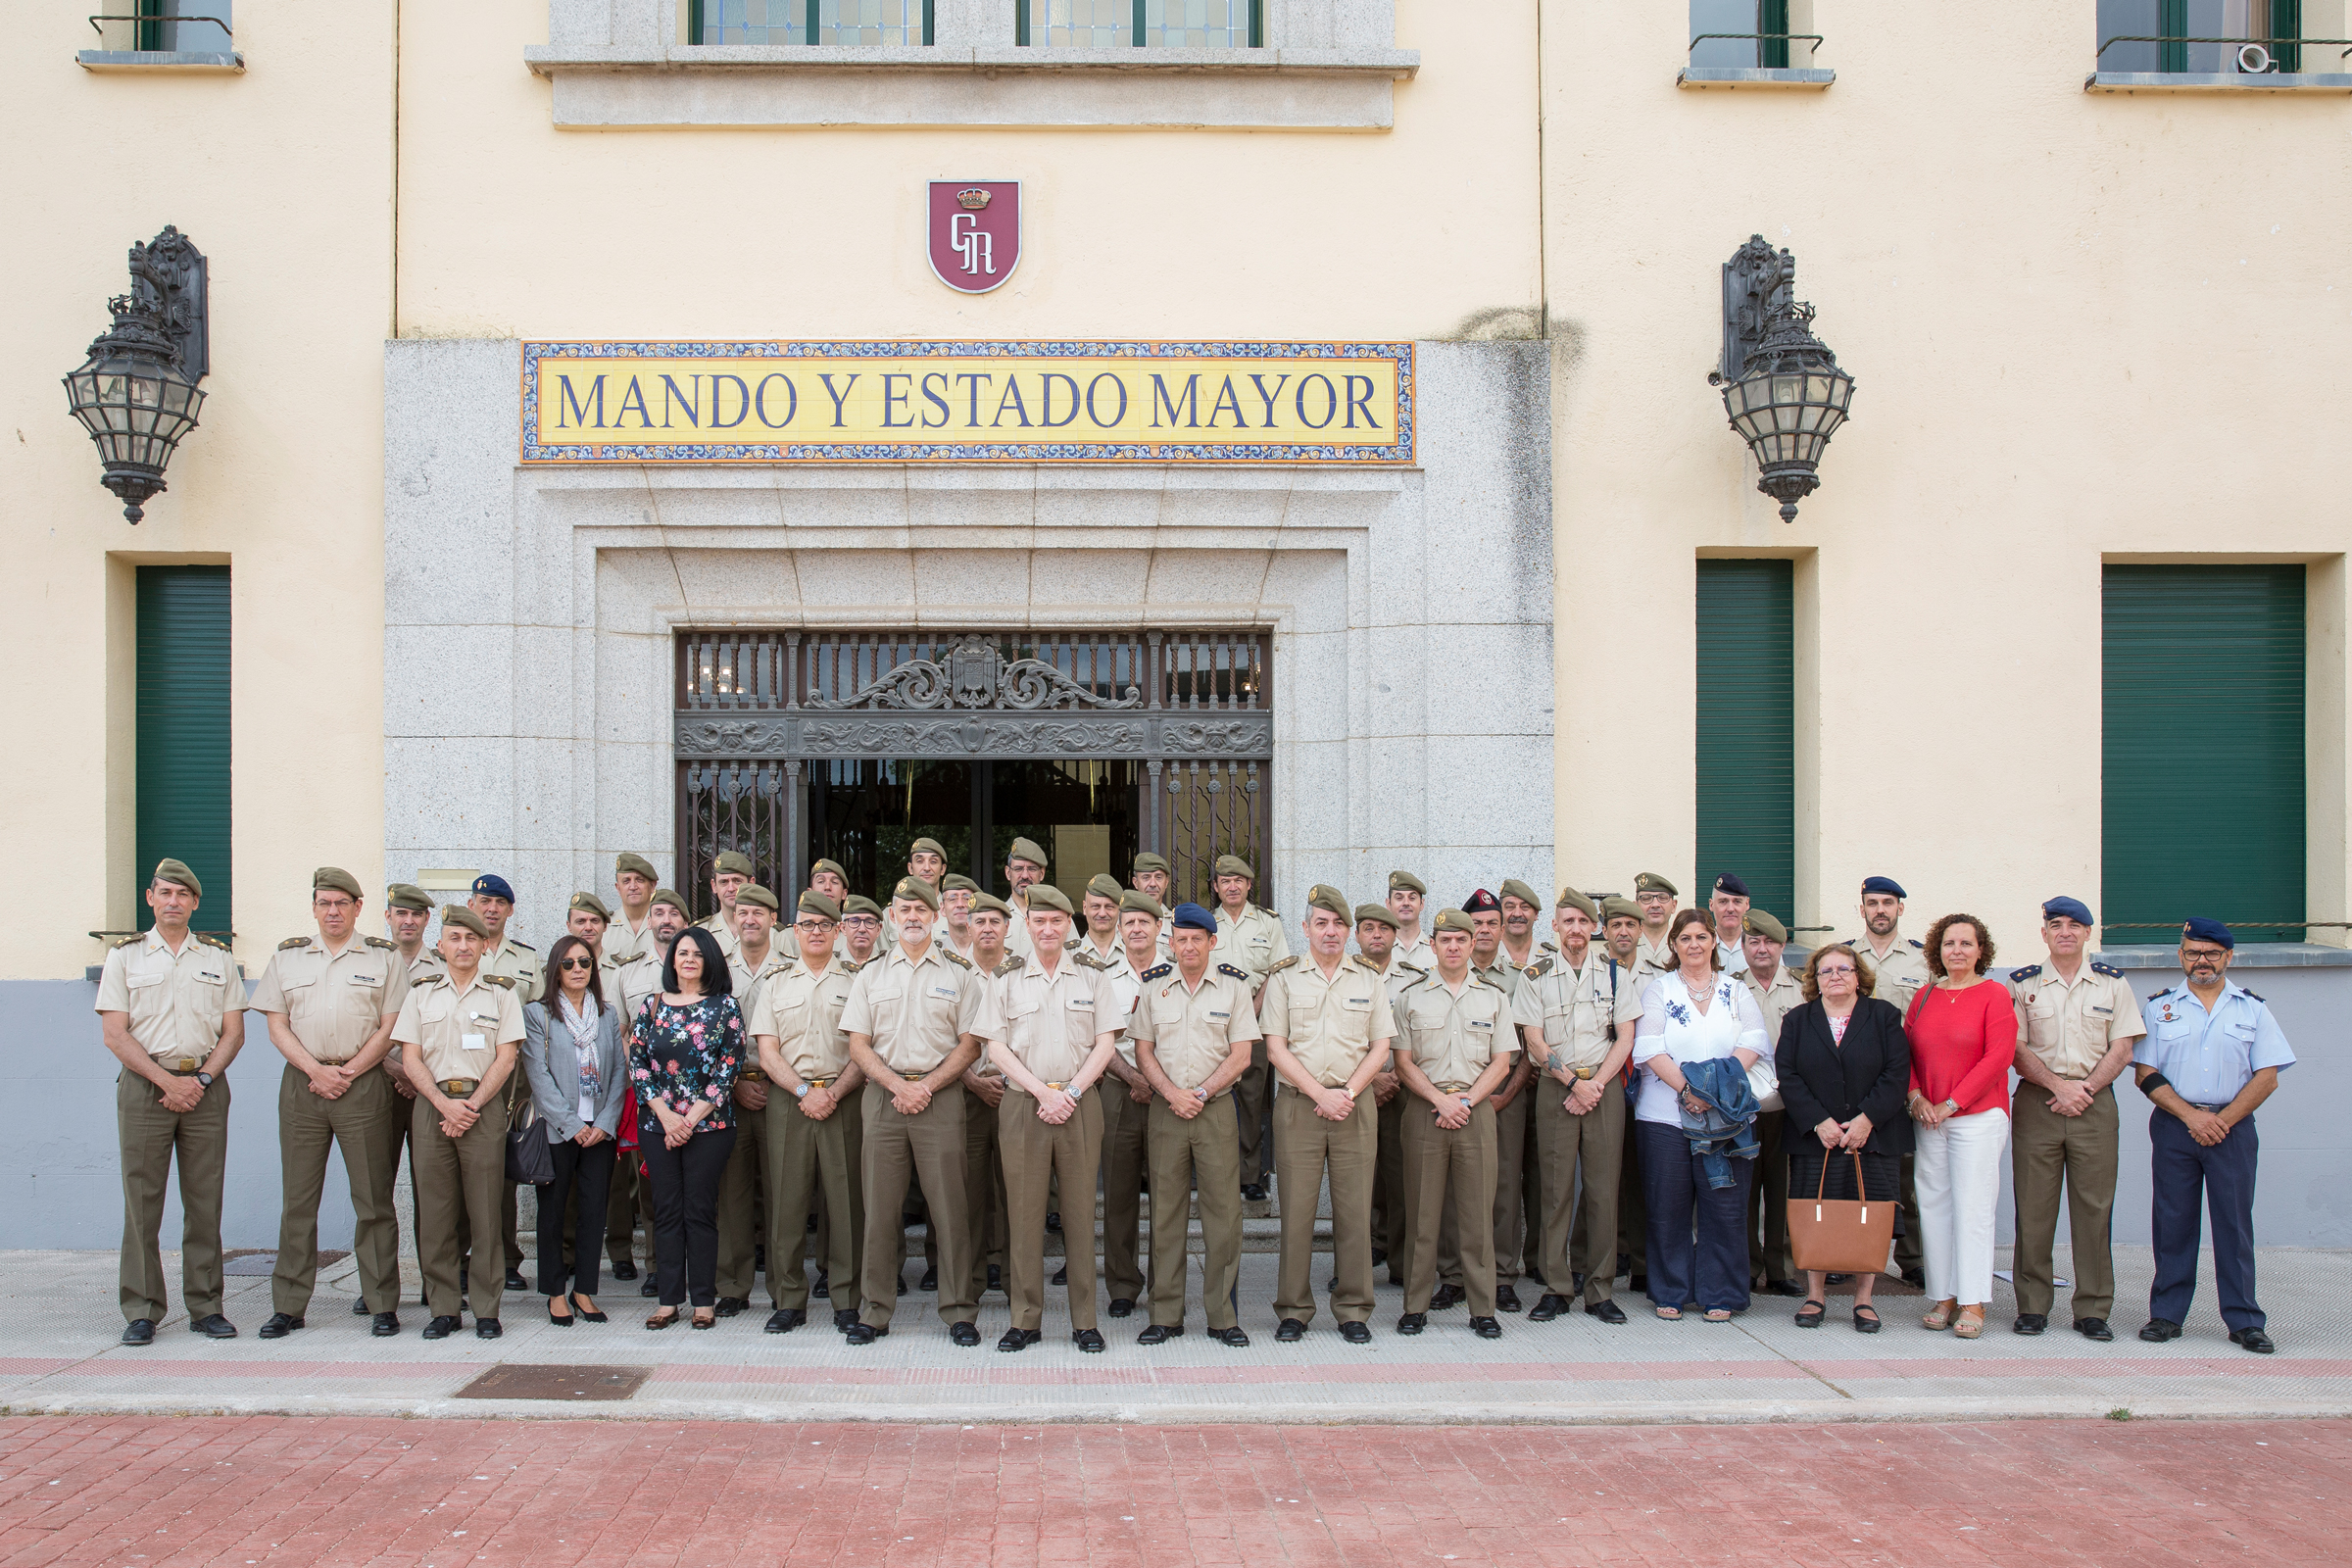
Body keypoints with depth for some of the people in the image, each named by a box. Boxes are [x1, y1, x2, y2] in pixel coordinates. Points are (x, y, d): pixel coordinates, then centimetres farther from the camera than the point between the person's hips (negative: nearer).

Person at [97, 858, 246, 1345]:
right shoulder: (125, 956, 7)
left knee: (205, 1199, 2)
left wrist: (200, 1079, -7)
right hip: (144, 1086, -1)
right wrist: (167, 1081, -10)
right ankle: (141, 1311, 4)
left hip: (205, 1086, 2)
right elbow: (114, 1032, -1)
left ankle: (206, 1307, 7)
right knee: (142, 1200, -3)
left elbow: (233, 1032, 9)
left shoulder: (218, 958, 12)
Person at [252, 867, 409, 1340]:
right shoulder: (287, 957, 14)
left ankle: (383, 1303, 4)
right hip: (301, 1085, 2)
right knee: (298, 1199, 4)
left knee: (373, 1200, -1)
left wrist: (346, 1073, -8)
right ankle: (288, 1306, 10)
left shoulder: (384, 958, 7)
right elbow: (277, 1026, 8)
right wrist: (316, 1070, -6)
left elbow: (390, 1029, 1)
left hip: (363, 1084, -2)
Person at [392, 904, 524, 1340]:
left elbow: (506, 1059, 2)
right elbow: (412, 1058, 6)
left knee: (484, 1210, -3)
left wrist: (472, 1106, -9)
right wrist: (444, 1104, -8)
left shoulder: (502, 992, 8)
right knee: (435, 1210, 1)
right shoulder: (421, 993, 12)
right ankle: (443, 1308, 9)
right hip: (431, 1105, 2)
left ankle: (486, 1309, 3)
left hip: (483, 1104, -2)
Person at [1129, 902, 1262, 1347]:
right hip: (1166, 1108, 1)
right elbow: (1143, 1049, 7)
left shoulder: (1233, 985, 2)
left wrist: (1200, 1094, -10)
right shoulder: (1154, 985, 7)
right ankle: (1166, 1315, 9)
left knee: (1223, 1210, -2)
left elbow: (1240, 1056, -1)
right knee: (1165, 1211, 3)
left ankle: (1223, 1316, 5)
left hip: (1216, 1109, -1)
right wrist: (1172, 1093, -8)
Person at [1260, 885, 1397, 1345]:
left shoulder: (1369, 980, 10)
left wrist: (1348, 1092, -8)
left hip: (1355, 1104, 1)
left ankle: (1353, 1311, 11)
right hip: (1297, 1103, -1)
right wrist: (1321, 1093, -11)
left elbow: (1382, 1047, 7)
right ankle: (1293, 1311, 8)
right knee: (1296, 1208, -1)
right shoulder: (1284, 979, 5)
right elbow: (1275, 1048, -1)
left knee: (1354, 1209, 1)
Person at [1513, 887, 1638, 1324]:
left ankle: (1600, 1288, 7)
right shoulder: (1536, 975, 5)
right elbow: (1534, 1041, 0)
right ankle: (1556, 1287, 5)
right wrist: (1573, 1083, -9)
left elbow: (1625, 1037, 4)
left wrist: (1595, 1084, -7)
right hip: (1555, 1088, -1)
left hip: (1604, 1086, 1)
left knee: (1602, 1188, 0)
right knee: (1556, 1189, -2)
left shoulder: (1613, 971, 8)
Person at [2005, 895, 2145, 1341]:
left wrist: (2084, 1090, -8)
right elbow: (2015, 1049, 1)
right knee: (2033, 1207, 0)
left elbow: (2122, 1049, 4)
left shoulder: (2112, 983, 9)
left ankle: (2093, 1309, 6)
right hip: (2036, 1102, 0)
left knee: (2094, 1206, 0)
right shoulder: (2022, 983, 6)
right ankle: (2032, 1305, 7)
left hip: (2094, 1103, 1)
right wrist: (2059, 1084, -11)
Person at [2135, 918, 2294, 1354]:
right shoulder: (2160, 1006, 7)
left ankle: (2245, 1321, 4)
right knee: (2172, 1222, 1)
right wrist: (2192, 1116, -9)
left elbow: (2266, 1077, 3)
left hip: (2233, 1126, 0)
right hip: (2174, 1126, 0)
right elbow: (2147, 1074, 2)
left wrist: (2222, 1120, -7)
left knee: (2235, 1223, -1)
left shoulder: (2252, 1008, 8)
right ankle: (2167, 1314, 8)